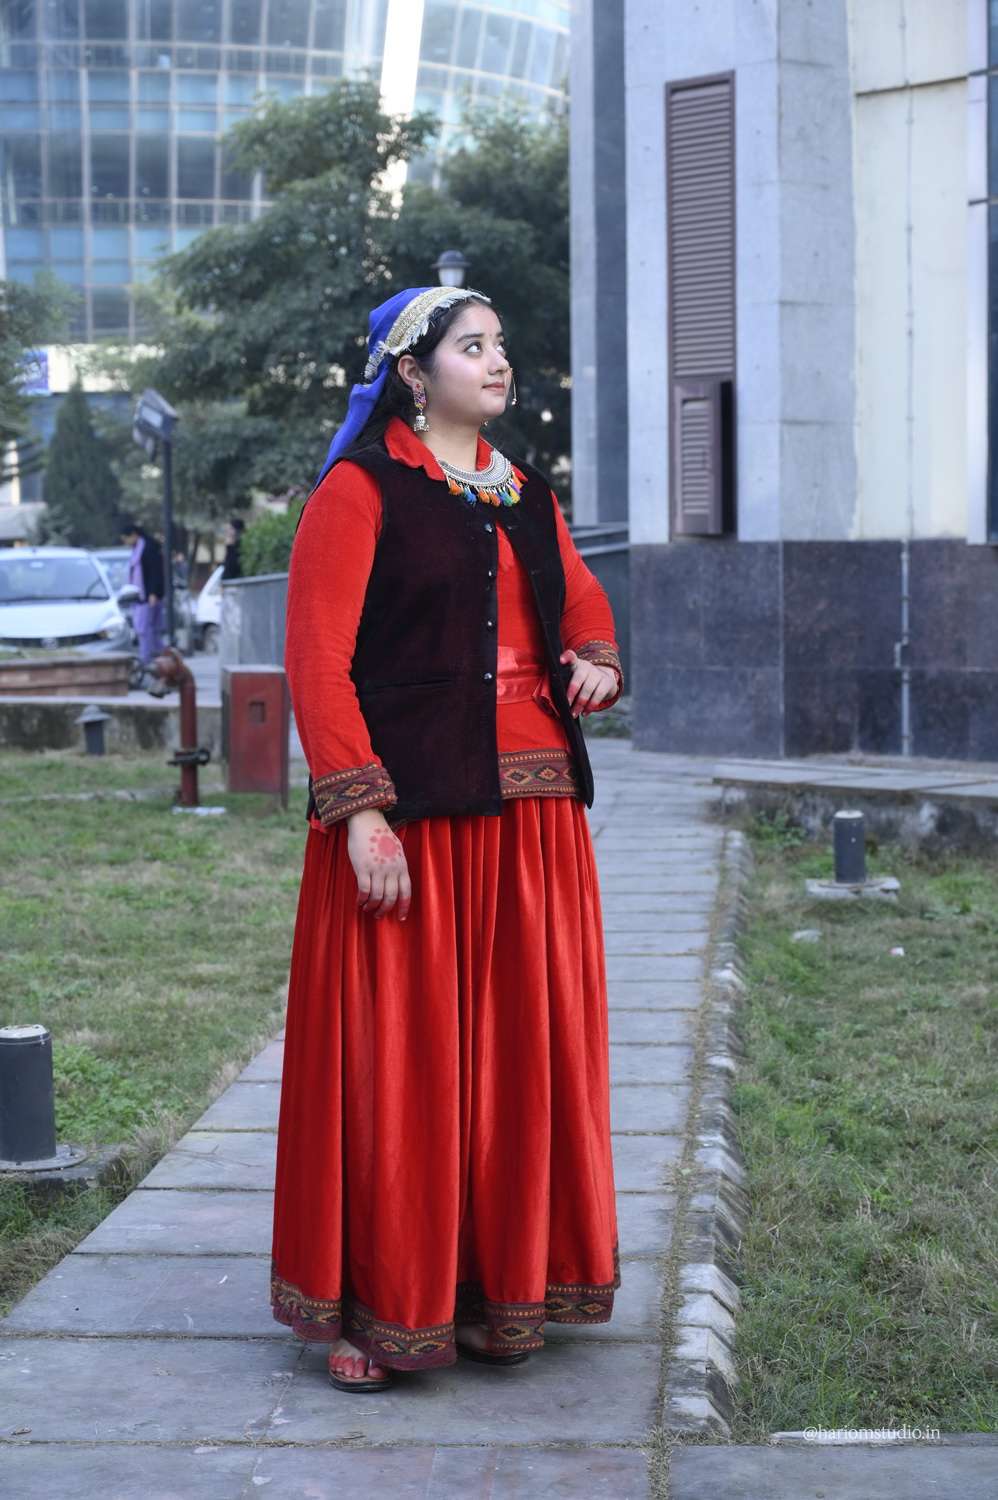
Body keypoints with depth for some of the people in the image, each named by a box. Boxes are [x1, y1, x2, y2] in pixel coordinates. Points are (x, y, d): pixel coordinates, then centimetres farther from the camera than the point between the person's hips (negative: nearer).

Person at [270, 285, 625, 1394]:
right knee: (395, 1049, -3)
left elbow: (584, 605, 27)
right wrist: (360, 813, -19)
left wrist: (596, 666, 2)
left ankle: (498, 1288, 20)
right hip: (409, 812, -6)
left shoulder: (525, 494, 17)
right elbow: (316, 661, -9)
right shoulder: (359, 490, -3)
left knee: (521, 1042, 8)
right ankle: (374, 1307, 8)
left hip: (529, 808, 6)